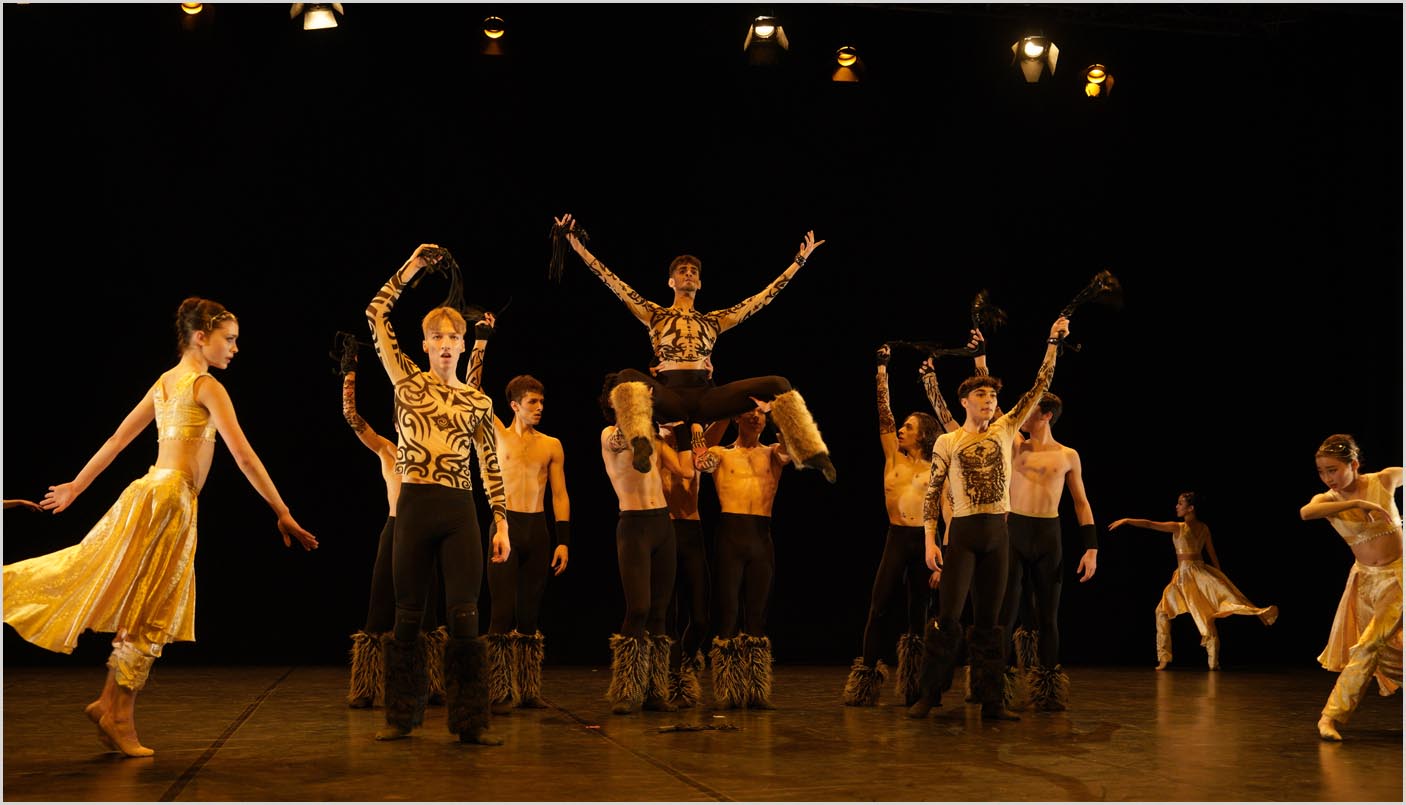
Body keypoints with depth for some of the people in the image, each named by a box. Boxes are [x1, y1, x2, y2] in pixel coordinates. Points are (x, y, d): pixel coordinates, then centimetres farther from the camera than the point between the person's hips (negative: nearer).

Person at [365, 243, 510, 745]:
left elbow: (490, 465, 10)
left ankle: (469, 721, 5)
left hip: (460, 511, 1)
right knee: (408, 617, 5)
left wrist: (502, 523, 4)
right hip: (415, 506, 0)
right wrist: (413, 265, 7)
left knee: (464, 618, -2)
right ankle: (402, 716, 18)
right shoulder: (408, 382, 7)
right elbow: (376, 314, 4)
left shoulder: (478, 400, 9)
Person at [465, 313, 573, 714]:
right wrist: (481, 342, -8)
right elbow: (473, 390, -3)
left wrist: (563, 541, 0)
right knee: (503, 611, -6)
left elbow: (560, 494, 8)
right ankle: (500, 691, -4)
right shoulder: (498, 435, 5)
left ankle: (528, 689, 10)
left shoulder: (552, 445, 10)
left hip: (539, 530, 2)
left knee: (530, 613, 6)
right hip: (507, 526, -2)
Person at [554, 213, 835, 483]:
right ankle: (640, 441, -57)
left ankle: (811, 453, -16)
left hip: (706, 395, 3)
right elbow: (613, 283, 12)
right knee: (629, 377, -36)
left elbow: (764, 296, 25)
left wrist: (799, 261, 28)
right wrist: (577, 245, 6)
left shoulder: (712, 320, 23)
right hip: (669, 395, -2)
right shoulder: (656, 315, 18)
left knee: (778, 384, -15)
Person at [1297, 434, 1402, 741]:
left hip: (1397, 575, -2)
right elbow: (1305, 512, -32)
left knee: (1370, 645, -11)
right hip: (1364, 578, 2)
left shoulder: (1384, 480, -9)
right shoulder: (1328, 499, -8)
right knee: (1386, 650, 3)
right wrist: (1356, 504, -37)